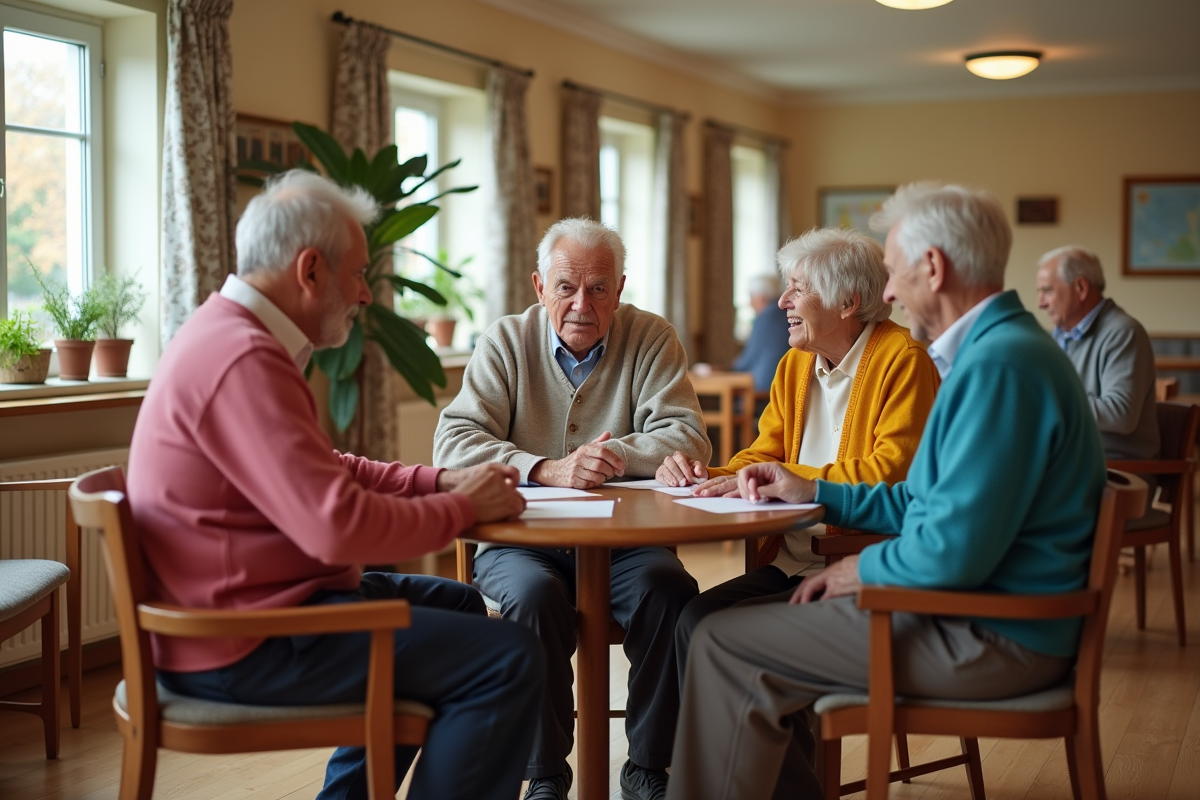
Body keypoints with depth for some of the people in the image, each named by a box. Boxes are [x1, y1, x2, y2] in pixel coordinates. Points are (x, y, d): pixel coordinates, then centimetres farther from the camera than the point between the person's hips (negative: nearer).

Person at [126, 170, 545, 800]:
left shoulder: (225, 334, 12)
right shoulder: (243, 360, -23)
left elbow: (327, 472, 21)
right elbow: (338, 525, -28)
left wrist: (441, 481, 8)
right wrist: (462, 506, -12)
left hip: (232, 609, 11)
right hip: (241, 651, -11)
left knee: (454, 604, 26)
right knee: (508, 659, -16)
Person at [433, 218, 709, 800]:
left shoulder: (651, 340, 4)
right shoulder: (506, 343, 2)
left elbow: (687, 438, -4)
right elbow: (454, 443, -9)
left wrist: (617, 457, -22)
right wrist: (550, 470, -23)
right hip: (520, 539, -1)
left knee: (670, 590, -28)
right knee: (536, 594, -32)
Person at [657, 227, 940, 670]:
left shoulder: (902, 360, -7)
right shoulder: (795, 364, 17)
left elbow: (891, 472, -18)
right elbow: (762, 455, 18)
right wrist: (703, 477, -4)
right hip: (789, 562, 7)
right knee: (694, 618, -18)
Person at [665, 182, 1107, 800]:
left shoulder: (999, 366, -22)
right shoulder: (1003, 349, 14)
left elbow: (956, 549, -27)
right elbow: (930, 501, 21)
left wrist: (864, 569, -9)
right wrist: (814, 491, 21)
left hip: (993, 640, -11)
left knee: (723, 645, -9)